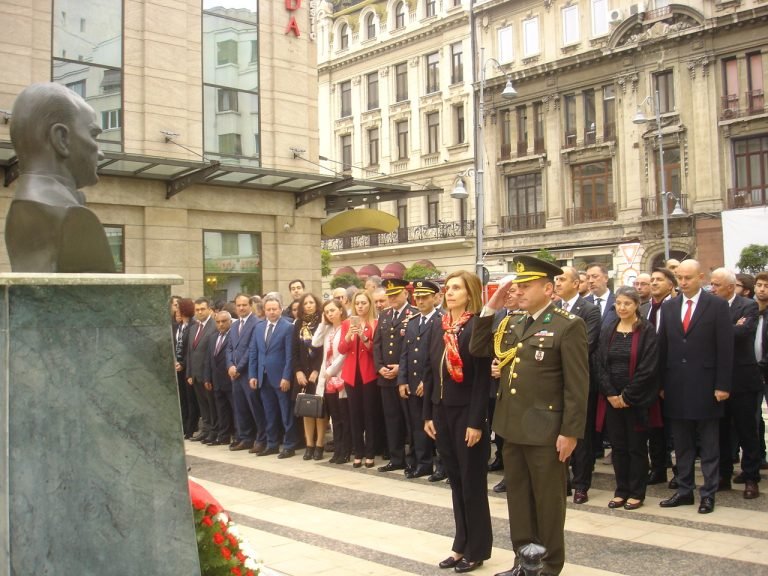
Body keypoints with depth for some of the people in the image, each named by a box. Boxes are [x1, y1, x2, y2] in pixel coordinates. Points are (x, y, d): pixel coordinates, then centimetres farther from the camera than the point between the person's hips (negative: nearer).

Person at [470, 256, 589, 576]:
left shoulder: (568, 326, -12)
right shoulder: (511, 326, 12)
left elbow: (577, 385, -14)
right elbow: (477, 349, 11)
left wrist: (570, 432, -16)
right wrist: (490, 309, 2)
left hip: (545, 432, -7)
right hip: (512, 429, 7)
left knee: (547, 501, 7)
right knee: (518, 498, 16)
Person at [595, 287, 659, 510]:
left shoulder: (647, 331, -6)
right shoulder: (608, 330, 7)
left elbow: (648, 367, -12)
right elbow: (600, 364, 4)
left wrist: (627, 396, -14)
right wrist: (611, 394, -8)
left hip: (637, 399, -4)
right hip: (612, 398, 4)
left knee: (637, 447, 5)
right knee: (617, 446, 9)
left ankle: (637, 493, 16)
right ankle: (621, 491, 20)